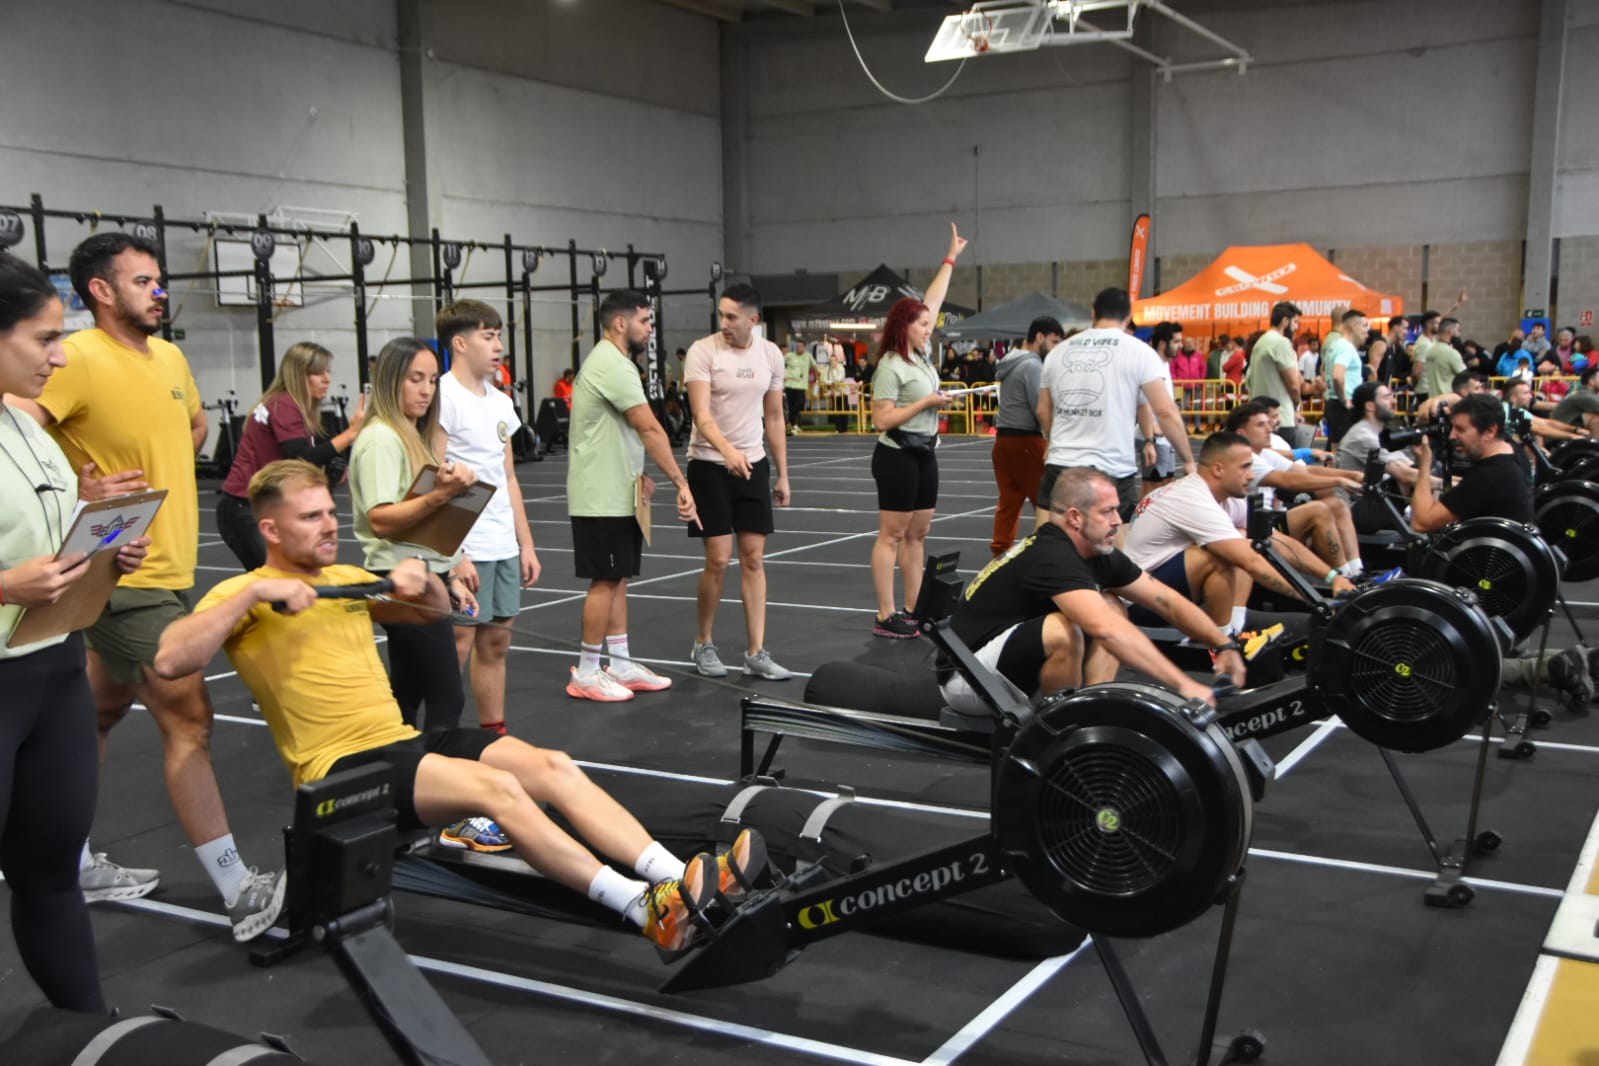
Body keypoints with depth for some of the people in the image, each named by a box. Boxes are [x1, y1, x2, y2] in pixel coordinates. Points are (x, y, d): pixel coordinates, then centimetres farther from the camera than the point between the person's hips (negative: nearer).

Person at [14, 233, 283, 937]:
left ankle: (72, 863, 33)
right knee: (189, 720, -7)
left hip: (169, 568, 8)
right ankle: (239, 892, -1)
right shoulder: (79, 359, -16)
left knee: (101, 713, 18)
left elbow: (195, 424, 29)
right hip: (129, 576, -8)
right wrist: (77, 492, -24)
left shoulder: (170, 357, 10)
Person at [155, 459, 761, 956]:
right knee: (497, 788, -30)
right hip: (341, 768, -7)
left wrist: (423, 577, 7)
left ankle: (686, 880, -27)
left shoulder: (346, 579, 20)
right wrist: (253, 593, -22)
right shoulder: (244, 596, -1)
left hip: (405, 741, 7)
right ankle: (648, 911, -38)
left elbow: (436, 614, 29)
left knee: (553, 766, -16)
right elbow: (170, 660, -19)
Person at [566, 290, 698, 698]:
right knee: (605, 581, -3)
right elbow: (651, 430, -23)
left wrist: (638, 473, 11)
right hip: (603, 497, -10)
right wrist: (681, 484, -24)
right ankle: (586, 673, 6)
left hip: (614, 493, 10)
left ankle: (621, 665, 19)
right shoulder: (613, 366, -19)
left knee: (617, 579, 12)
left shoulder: (606, 361, 15)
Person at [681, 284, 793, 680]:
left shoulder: (770, 354, 3)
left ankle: (756, 654, 7)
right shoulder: (703, 351, -11)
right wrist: (728, 451, -39)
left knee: (754, 559, 3)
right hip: (709, 465, -4)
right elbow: (701, 414, -21)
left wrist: (782, 474, 11)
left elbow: (774, 417, 12)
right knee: (719, 559, -4)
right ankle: (703, 644, 16)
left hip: (753, 465, 4)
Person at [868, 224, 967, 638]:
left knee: (917, 535, 10)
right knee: (892, 535, -5)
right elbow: (881, 419, -19)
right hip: (897, 457, -9)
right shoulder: (891, 366, -14)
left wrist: (951, 258, 21)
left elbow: (933, 301, 17)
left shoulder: (922, 354, 9)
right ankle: (886, 617, -2)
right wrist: (927, 402, -16)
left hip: (924, 454, 9)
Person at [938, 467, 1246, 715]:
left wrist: (1225, 645, -5)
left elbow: (1166, 601, 6)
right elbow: (1107, 631, -41)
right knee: (1063, 631, -34)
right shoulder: (1051, 558, -27)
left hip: (1017, 663, 9)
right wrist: (1183, 685, -41)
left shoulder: (1100, 555, 1)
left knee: (1110, 605, 1)